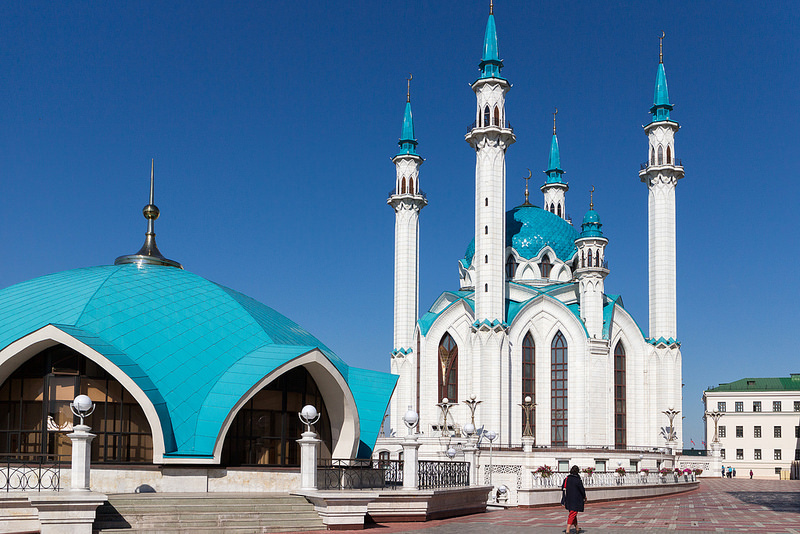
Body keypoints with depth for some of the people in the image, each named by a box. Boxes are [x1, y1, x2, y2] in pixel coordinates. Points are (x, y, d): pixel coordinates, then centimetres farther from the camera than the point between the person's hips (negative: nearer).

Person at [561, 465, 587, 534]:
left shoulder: (566, 479, 2)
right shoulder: (578, 480, -15)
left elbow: (563, 490, 4)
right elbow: (582, 490, -6)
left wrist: (563, 501, 9)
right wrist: (584, 497, 14)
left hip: (568, 500, 6)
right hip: (576, 501, -6)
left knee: (573, 514, 21)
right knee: (573, 514, -4)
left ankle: (577, 528, 36)